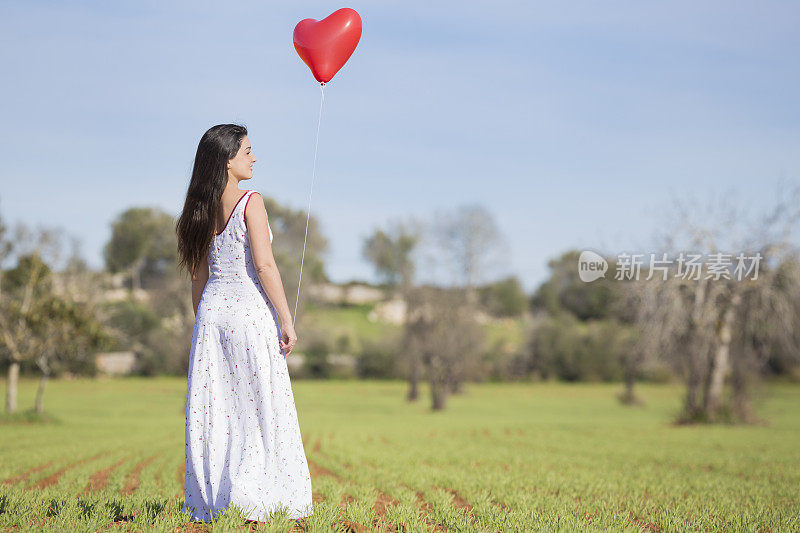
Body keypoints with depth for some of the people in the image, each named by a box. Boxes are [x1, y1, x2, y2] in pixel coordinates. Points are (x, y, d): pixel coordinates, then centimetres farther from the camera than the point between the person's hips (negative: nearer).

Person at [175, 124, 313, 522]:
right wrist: (287, 321, -11)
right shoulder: (250, 203, -10)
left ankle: (207, 503, 11)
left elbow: (199, 276, 12)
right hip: (250, 311, -6)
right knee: (260, 410, 2)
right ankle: (251, 503, -1)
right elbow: (264, 266, -15)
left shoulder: (202, 211, 9)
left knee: (215, 410, 8)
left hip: (212, 310, 6)